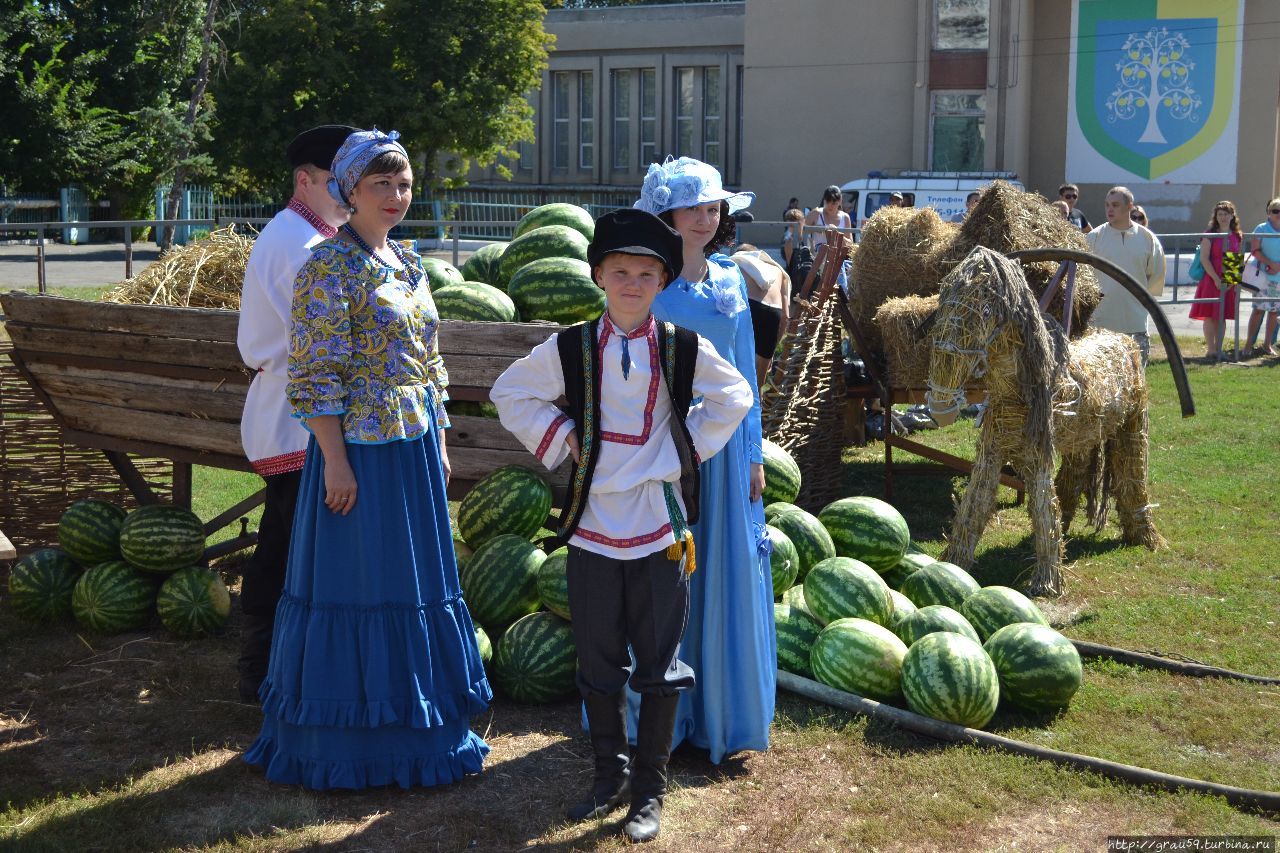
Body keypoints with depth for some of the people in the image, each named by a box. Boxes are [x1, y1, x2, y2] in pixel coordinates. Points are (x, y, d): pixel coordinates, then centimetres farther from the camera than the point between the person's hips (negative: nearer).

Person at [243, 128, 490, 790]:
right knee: (356, 582, 1)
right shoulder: (330, 267, -12)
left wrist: (440, 444, 16)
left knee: (413, 579, 14)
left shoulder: (407, 263, 12)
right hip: (359, 450, -8)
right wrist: (336, 461, -19)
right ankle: (345, 743, 15)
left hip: (415, 449, 8)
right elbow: (315, 376, -16)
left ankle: (407, 724, 29)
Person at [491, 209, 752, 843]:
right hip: (593, 528, 1)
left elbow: (735, 397, 13)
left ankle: (649, 790, 20)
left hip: (661, 530, -1)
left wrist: (692, 446, 3)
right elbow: (510, 393, 10)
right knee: (598, 665, 11)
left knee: (660, 667, 6)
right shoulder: (571, 350, -2)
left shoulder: (683, 349, -2)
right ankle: (609, 776, 28)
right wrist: (558, 438, -1)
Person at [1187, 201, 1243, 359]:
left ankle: (1219, 349, 12)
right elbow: (1204, 258, -10)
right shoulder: (1209, 234, -4)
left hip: (1230, 283, 4)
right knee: (1210, 316, -5)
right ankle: (1210, 349, -1)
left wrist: (1234, 280, -4)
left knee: (1222, 317, 7)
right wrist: (1216, 279, -15)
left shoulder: (1237, 236, 9)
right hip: (1211, 279, -4)